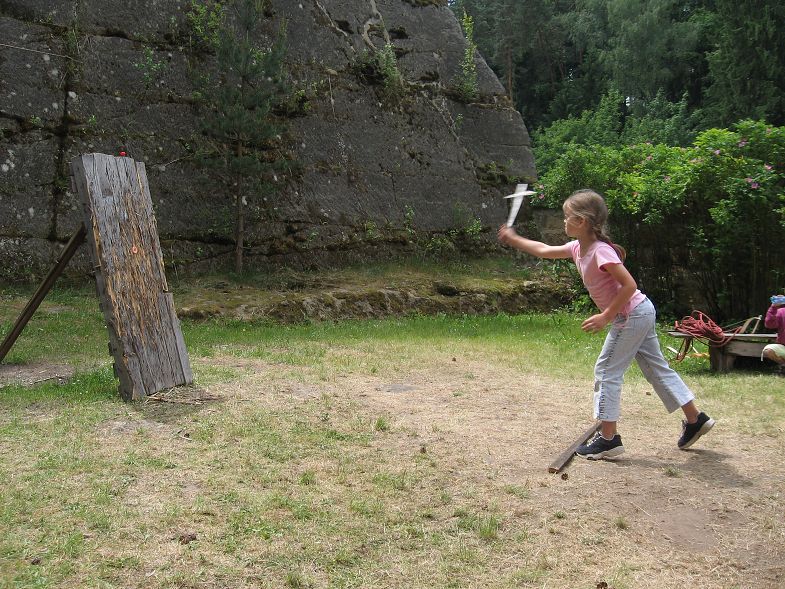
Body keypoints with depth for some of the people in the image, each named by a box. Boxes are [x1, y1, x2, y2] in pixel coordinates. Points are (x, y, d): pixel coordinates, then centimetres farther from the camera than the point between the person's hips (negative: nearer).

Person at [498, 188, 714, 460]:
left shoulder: (601, 251, -24)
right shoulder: (578, 248, 4)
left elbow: (629, 285, -27)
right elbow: (545, 250, 18)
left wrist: (606, 316, -23)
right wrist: (513, 239, 19)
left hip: (632, 315, -10)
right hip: (640, 314, 10)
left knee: (607, 371, -3)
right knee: (657, 368, 17)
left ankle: (608, 438, 3)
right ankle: (695, 419, 27)